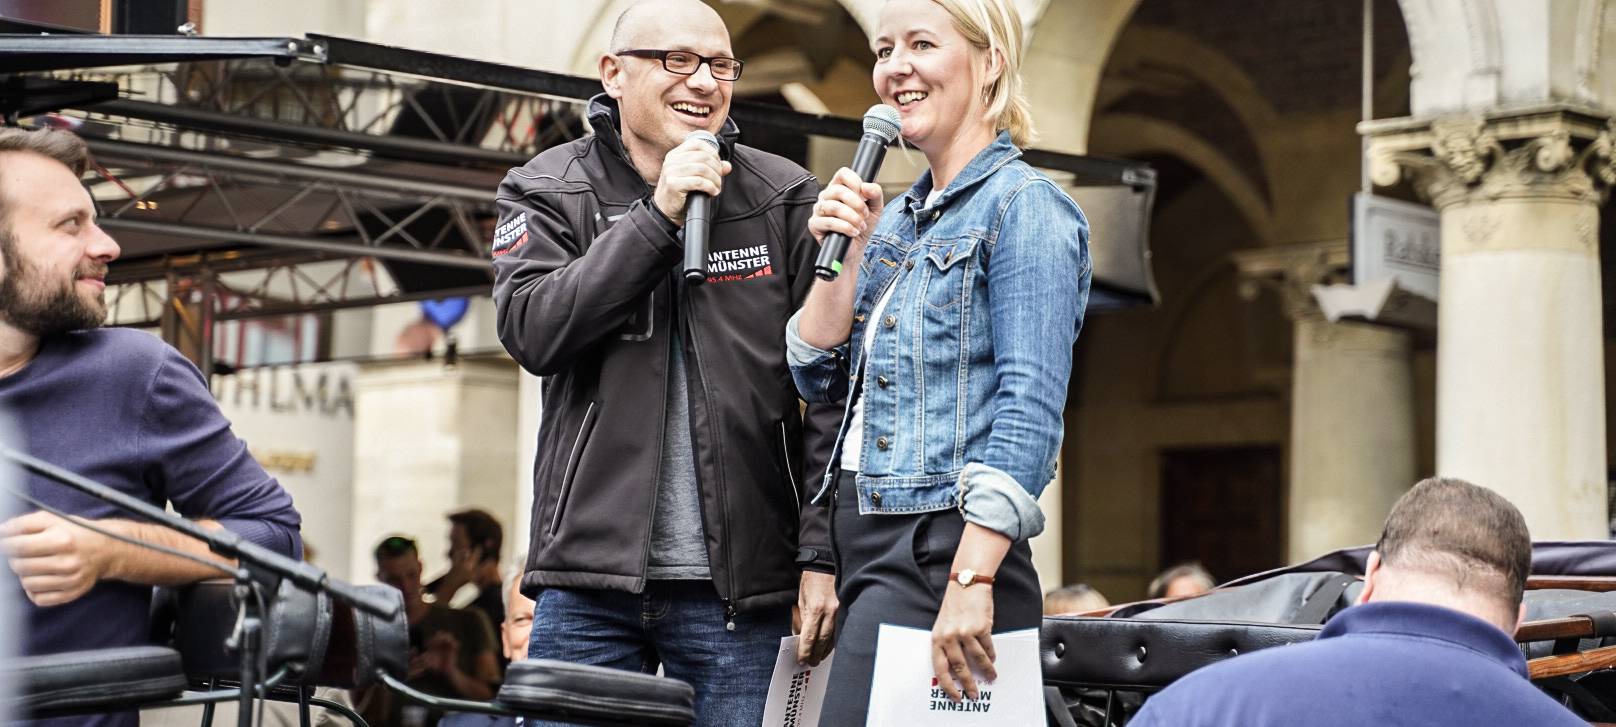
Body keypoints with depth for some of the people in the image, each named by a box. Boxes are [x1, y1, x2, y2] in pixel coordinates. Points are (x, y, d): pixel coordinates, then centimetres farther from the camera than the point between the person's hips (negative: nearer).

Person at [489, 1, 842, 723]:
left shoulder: (785, 198, 4)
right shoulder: (546, 192, 7)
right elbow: (532, 331, -11)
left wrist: (823, 553, -7)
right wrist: (658, 217, -14)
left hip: (738, 585, 0)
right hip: (589, 585, 1)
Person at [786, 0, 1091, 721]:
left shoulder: (1024, 206, -7)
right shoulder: (896, 219, 18)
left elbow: (1028, 411, -16)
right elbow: (817, 377, 15)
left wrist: (970, 583, -24)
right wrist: (847, 250, 2)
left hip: (941, 553, -8)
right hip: (868, 545, 8)